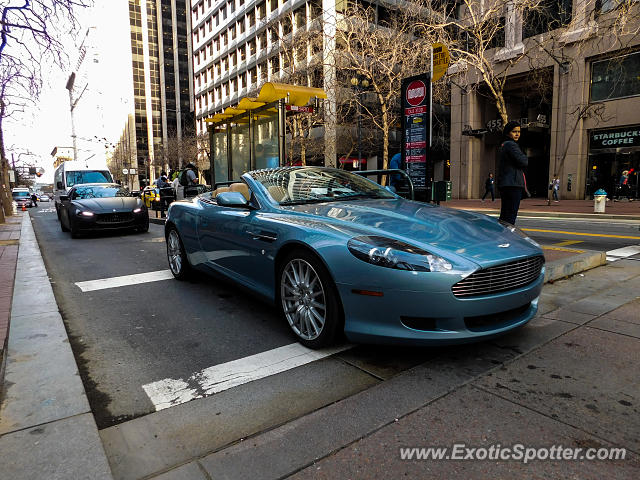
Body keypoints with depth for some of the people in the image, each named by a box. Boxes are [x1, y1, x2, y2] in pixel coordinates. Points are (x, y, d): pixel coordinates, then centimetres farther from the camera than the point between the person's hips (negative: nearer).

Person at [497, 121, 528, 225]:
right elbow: (523, 162, -15)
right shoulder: (511, 145, -10)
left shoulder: (503, 145, 20)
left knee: (504, 215, 12)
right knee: (511, 214, -9)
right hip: (513, 184, -10)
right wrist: (525, 157, 6)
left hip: (503, 184, 10)